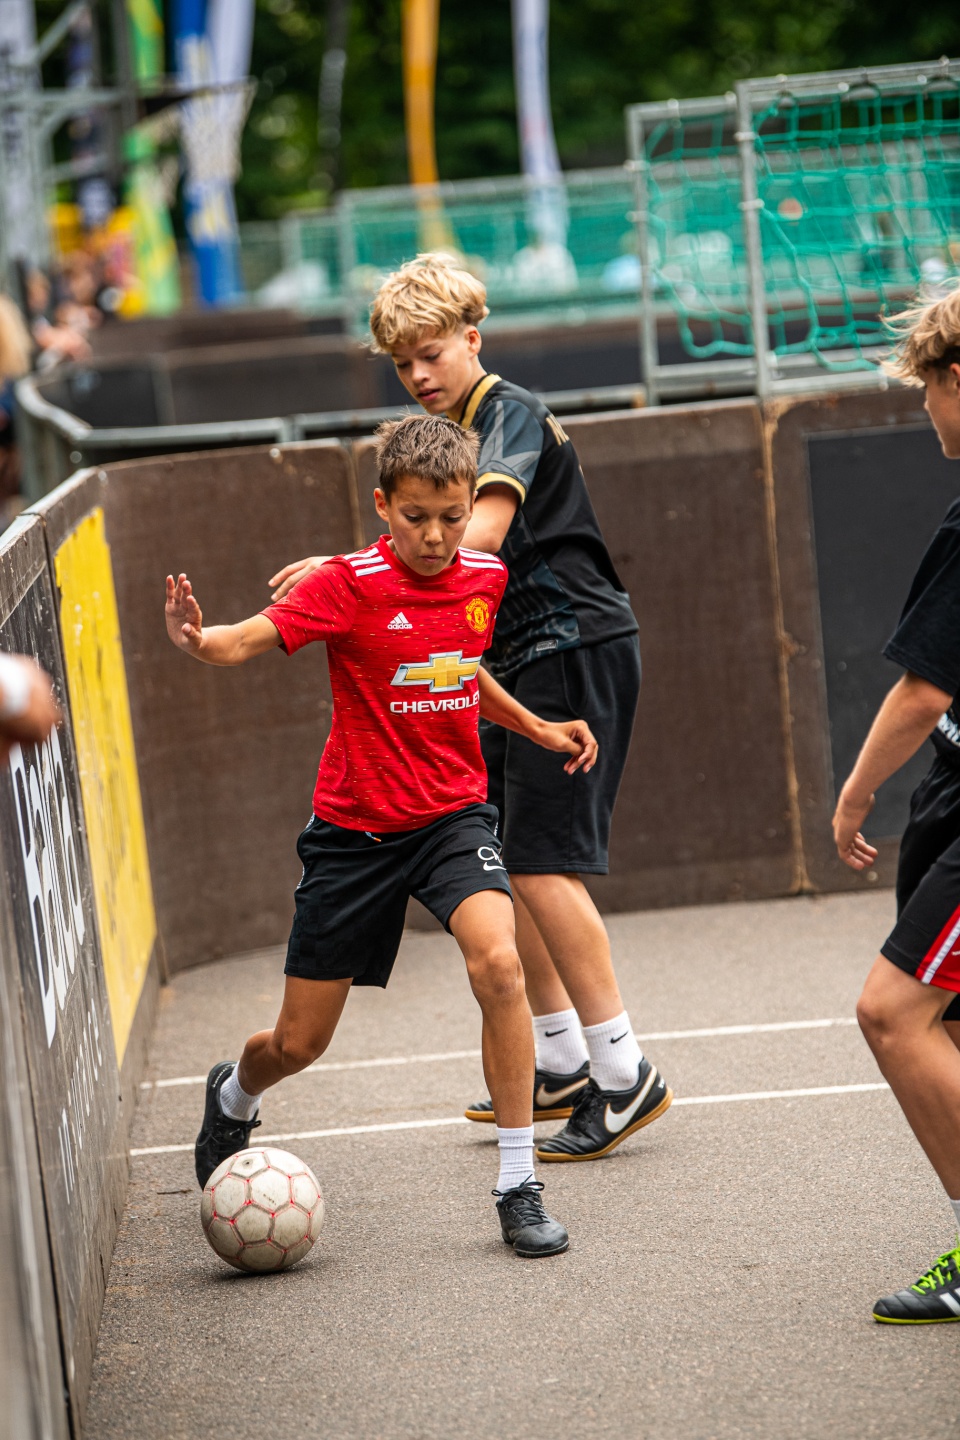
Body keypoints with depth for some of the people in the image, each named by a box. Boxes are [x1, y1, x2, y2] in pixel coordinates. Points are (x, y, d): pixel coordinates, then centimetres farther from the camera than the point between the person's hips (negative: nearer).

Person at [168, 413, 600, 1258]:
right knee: (300, 1042, 6)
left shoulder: (485, 579, 0)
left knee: (498, 963, -27)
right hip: (355, 829, -2)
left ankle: (518, 1188, -17)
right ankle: (235, 1096, 46)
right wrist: (197, 640, -48)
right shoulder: (350, 586, -15)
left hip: (454, 815, 2)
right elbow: (246, 641, -27)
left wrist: (538, 729, 13)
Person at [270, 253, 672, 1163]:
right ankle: (561, 1063, 19)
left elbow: (481, 532, -30)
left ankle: (626, 1076, -11)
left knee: (542, 861, -14)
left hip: (576, 649, -10)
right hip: (521, 661, 10)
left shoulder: (512, 414, -13)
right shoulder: (454, 432, 15)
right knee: (499, 861, 10)